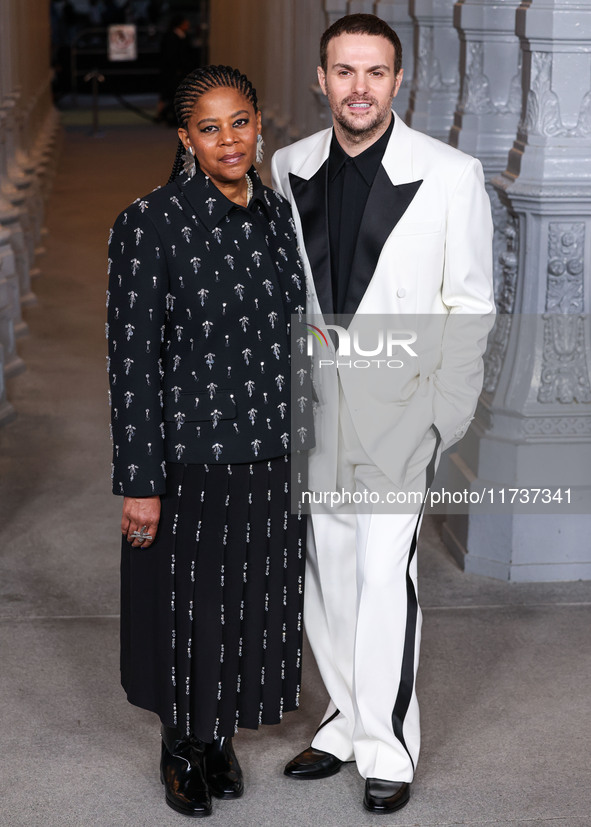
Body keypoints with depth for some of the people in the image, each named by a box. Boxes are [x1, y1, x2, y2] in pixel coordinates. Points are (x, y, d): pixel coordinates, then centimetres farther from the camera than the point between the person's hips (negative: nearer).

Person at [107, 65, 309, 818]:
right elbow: (131, 360, -14)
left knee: (255, 605, 16)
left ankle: (222, 737, 38)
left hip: (272, 457, 5)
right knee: (187, 612, 10)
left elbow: (296, 338, 11)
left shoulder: (281, 218, 3)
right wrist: (139, 484, -15)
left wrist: (309, 454, 12)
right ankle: (182, 749, 33)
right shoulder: (149, 225, -14)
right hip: (189, 457, -5)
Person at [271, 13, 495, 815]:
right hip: (313, 402, 4)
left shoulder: (452, 175, -7)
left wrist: (444, 414, -5)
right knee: (326, 572, 9)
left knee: (384, 574, -9)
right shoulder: (290, 168, 4)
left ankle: (387, 748, 5)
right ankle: (349, 722, 25)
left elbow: (470, 305, -1)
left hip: (399, 405, -4)